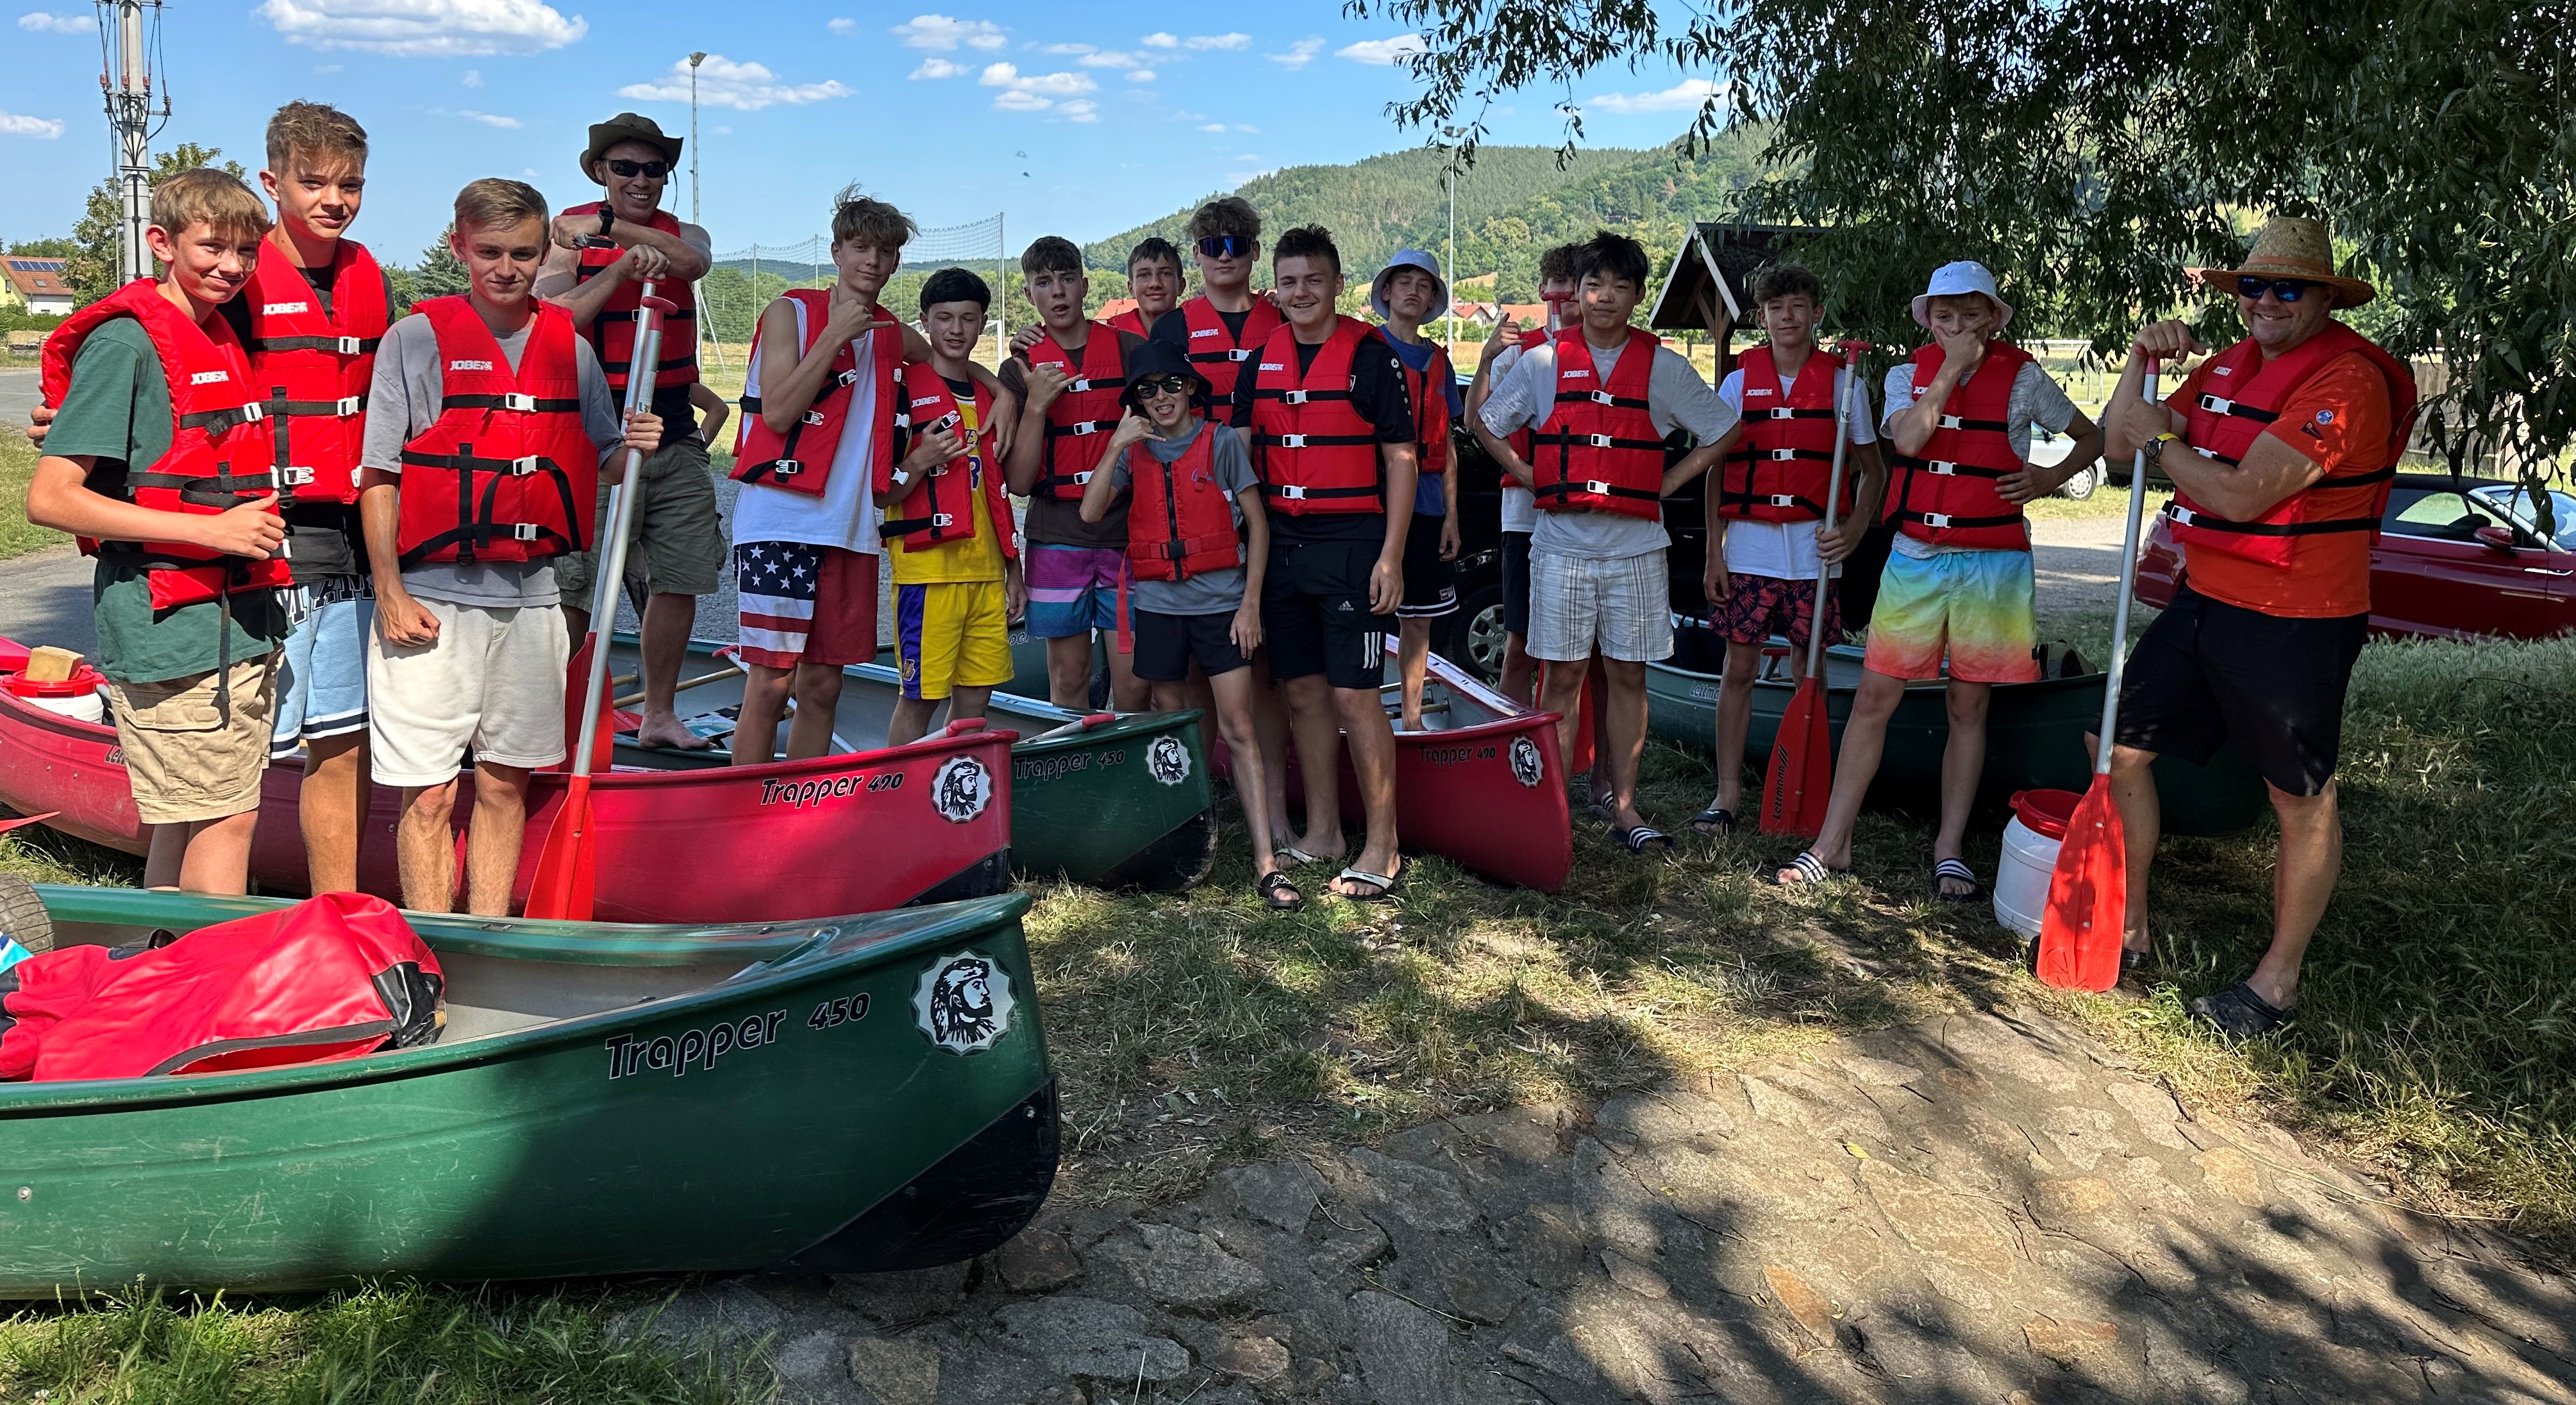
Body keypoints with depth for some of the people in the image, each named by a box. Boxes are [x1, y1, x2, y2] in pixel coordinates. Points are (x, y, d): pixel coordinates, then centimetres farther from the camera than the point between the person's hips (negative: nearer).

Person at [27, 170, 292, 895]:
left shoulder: (225, 336, 15)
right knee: (225, 821, -6)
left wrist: (259, 517, 11)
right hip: (168, 627, -8)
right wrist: (211, 529, -19)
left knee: (182, 826, 15)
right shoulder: (124, 342, -10)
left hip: (242, 626, 8)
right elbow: (48, 499, -15)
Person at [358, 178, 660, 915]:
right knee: (429, 794, 0)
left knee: (505, 786, 12)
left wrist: (632, 450, -8)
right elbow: (379, 476, -3)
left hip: (531, 597, 4)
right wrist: (391, 593, -10)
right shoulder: (417, 338, -2)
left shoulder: (570, 348, 9)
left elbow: (598, 468, 15)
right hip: (433, 598, -4)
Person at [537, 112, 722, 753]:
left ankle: (659, 714, 20)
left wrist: (608, 227, -25)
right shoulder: (570, 236, 1)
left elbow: (692, 261, -15)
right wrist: (619, 269, -23)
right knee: (570, 587, -4)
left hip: (675, 436, 4)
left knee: (680, 579, 7)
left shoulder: (683, 234, 10)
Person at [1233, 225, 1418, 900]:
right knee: (1301, 692, 11)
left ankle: (1382, 848, 3)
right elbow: (1244, 456, 16)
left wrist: (1391, 554, -12)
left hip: (1352, 544, -6)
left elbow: (1401, 458, -6)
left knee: (1354, 695, -6)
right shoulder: (1261, 362, 11)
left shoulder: (1370, 355, -5)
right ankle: (1321, 830, 23)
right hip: (1282, 544, 6)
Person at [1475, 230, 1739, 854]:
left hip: (1635, 548, 1)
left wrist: (1668, 481, 2)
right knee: (1563, 674, 2)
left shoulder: (1663, 366, 4)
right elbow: (1484, 422, 14)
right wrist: (1528, 475, 4)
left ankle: (1624, 805, 13)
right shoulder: (1542, 362, 4)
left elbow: (1724, 430, 11)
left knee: (1628, 675, 5)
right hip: (1562, 545, 0)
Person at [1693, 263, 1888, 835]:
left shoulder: (1843, 384, 3)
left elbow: (1873, 471, 9)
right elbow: (1717, 473, 7)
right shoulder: (1738, 383, 6)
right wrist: (1713, 553, 1)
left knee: (1808, 672, 5)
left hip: (1813, 550, -1)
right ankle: (1728, 792, 9)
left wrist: (1853, 532, -7)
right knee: (1739, 668, 3)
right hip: (1747, 546, 1)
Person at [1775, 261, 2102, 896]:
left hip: (1991, 563, -1)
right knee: (1873, 697, -1)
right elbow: (1907, 438, -15)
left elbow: (2094, 437, 13)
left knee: (1968, 707, 6)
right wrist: (1952, 365, -12)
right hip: (1916, 558, 1)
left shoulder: (2022, 376, 3)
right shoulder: (1909, 373, 6)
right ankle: (1833, 843, 6)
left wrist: (2052, 477, -5)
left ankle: (1949, 849, 16)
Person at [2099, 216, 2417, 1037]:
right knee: (2119, 750, 8)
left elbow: (2240, 494, -24)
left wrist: (2158, 441, -8)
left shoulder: (2347, 381, -17)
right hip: (2204, 601, 8)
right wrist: (2141, 363, -4)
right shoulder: (2229, 368, 9)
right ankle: (2129, 931, 23)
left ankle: (2279, 979, 20)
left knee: (2303, 802, 6)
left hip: (2293, 624, -8)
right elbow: (2122, 441, 11)